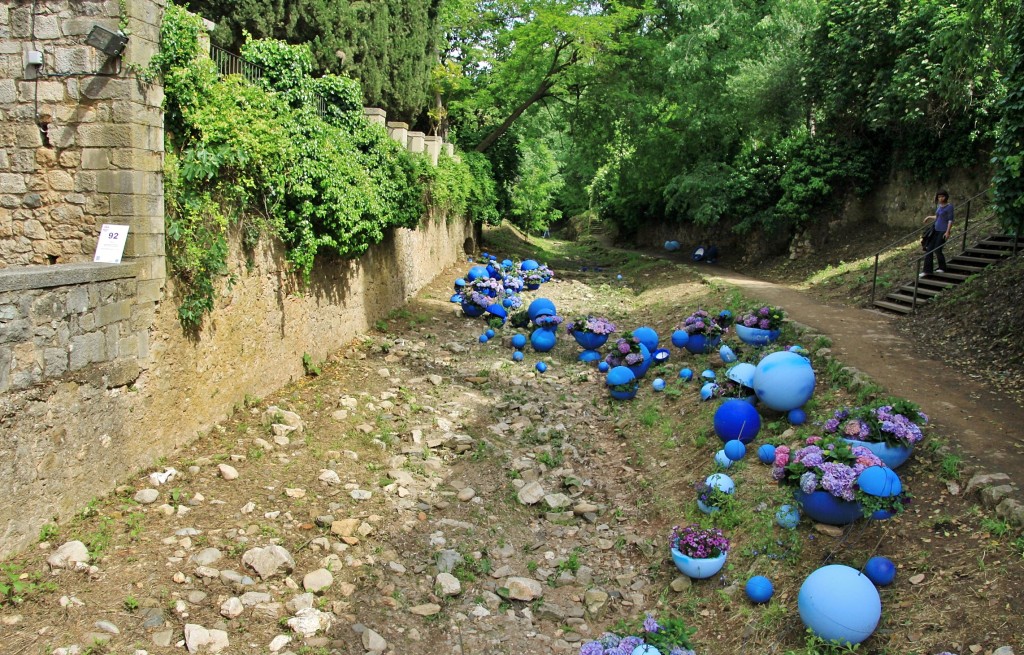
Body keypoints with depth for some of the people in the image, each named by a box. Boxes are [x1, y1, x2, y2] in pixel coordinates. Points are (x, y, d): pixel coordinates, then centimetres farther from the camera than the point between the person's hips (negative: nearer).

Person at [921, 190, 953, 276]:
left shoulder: (949, 207, -10)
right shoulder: (939, 206, 12)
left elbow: (950, 220, -13)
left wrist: (947, 231, -19)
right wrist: (929, 217, 29)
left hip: (943, 231, -7)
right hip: (936, 230, 8)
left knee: (937, 250, -5)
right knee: (929, 249, 1)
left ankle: (942, 268, 16)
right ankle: (928, 270, 3)